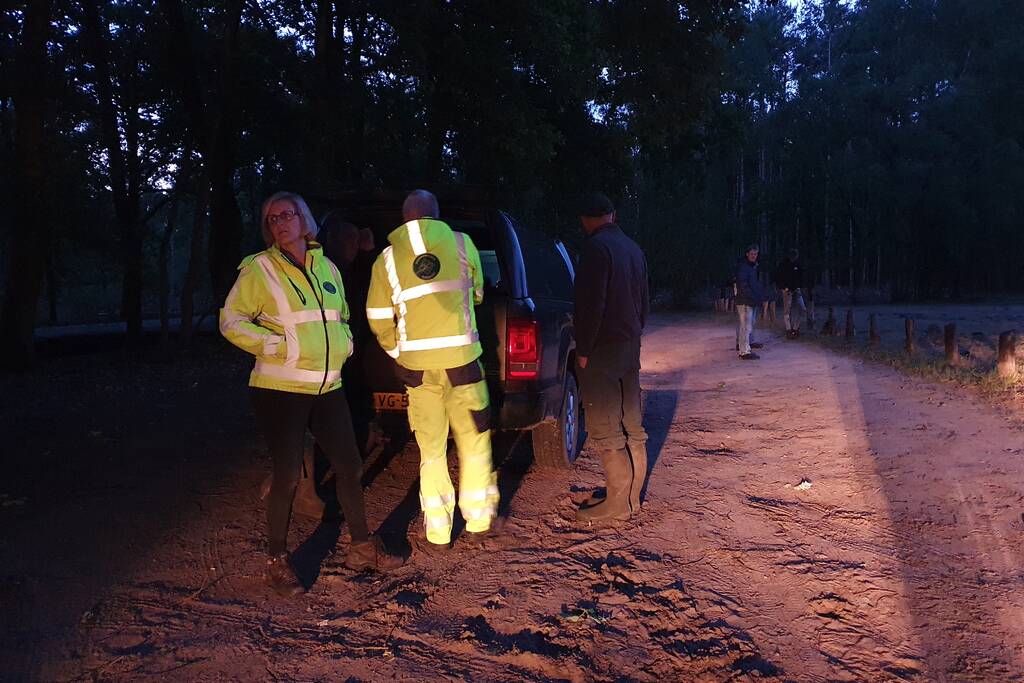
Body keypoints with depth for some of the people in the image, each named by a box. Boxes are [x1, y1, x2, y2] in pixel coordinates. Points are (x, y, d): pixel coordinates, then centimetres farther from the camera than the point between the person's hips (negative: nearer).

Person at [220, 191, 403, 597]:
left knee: (349, 466, 10)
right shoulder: (259, 269, -5)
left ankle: (362, 548, 27)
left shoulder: (326, 268, 12)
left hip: (328, 388, 6)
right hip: (281, 390, -5)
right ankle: (277, 563, 17)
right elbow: (231, 321, -7)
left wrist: (345, 344, 6)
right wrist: (277, 345, -17)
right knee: (287, 476, -1)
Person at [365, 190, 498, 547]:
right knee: (473, 437, 14)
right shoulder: (461, 244, -2)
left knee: (431, 446, 12)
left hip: (417, 365, 1)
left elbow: (379, 320, 1)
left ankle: (437, 525, 18)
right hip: (462, 358, -1)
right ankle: (478, 514, 23)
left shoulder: (387, 259, 0)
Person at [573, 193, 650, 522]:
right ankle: (631, 495, 21)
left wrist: (583, 350, -14)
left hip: (602, 350, -9)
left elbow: (591, 305, -19)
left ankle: (618, 501, 1)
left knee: (604, 429, -4)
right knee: (631, 425, 12)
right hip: (630, 347, 9)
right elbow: (644, 302, 19)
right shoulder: (633, 248, 15)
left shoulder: (597, 248, -13)